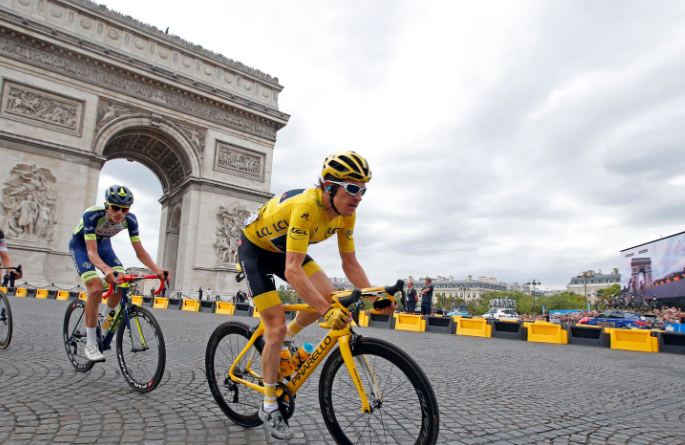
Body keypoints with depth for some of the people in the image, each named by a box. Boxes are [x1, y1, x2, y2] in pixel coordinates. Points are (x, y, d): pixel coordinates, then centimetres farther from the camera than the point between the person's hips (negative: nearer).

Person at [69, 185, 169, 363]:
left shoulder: (129, 220, -24)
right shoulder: (92, 215, -36)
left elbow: (140, 251, -23)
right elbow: (91, 251, -41)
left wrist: (157, 269, -40)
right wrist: (106, 269, -61)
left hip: (103, 244, 4)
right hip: (81, 246, -4)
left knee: (122, 282, -17)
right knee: (96, 289, -23)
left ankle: (106, 318, 15)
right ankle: (90, 345, -11)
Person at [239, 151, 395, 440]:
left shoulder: (346, 214, -16)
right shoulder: (305, 207, -39)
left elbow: (350, 264, -9)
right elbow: (292, 272, -44)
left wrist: (375, 298, -20)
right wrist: (326, 312, -50)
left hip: (283, 248, 7)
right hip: (255, 247, -6)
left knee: (329, 295, -13)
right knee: (276, 328, -10)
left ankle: (287, 338, 16)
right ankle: (269, 408, 9)